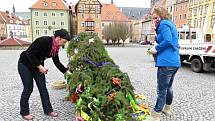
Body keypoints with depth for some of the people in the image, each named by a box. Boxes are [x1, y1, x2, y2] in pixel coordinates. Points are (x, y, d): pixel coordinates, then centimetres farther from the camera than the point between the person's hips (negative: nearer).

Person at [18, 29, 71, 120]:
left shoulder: (55, 47, -6)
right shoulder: (43, 41, -30)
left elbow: (57, 62, 2)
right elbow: (29, 53, -28)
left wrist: (67, 72, 0)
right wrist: (40, 66, -30)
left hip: (38, 66, 7)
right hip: (25, 65, -7)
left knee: (43, 88, 5)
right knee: (28, 88, 0)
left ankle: (48, 110, 15)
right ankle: (24, 112, 20)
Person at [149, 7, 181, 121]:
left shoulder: (164, 24, -8)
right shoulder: (170, 24, 20)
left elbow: (168, 41, -21)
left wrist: (156, 49, -9)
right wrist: (157, 31, 12)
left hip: (166, 63, -10)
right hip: (175, 62, 10)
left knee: (162, 89, -3)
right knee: (168, 87, 22)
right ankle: (167, 108, 39)